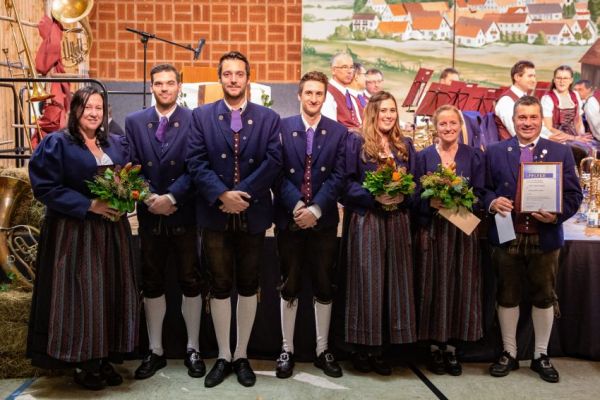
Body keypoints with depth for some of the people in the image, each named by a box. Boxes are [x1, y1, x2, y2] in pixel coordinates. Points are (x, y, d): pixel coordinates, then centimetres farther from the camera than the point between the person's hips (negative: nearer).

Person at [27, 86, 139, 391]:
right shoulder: (56, 143, -5)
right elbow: (45, 187, -12)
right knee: (80, 295, -2)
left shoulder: (116, 143, 12)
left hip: (112, 230, 5)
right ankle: (83, 363, 12)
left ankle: (105, 359, 18)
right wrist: (89, 205, -18)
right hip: (74, 232, -5)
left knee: (111, 293, 7)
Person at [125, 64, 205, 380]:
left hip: (185, 214, -2)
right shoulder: (134, 122, 7)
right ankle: (155, 351, 24)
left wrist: (171, 198, -17)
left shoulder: (194, 121, -3)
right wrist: (149, 198, -11)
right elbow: (131, 166, 2)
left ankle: (193, 350, 20)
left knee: (190, 282, 6)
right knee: (151, 284, 10)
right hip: (149, 215, 3)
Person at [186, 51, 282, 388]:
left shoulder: (268, 118, 4)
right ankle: (223, 357, 22)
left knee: (248, 287, 10)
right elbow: (197, 162, -5)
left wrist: (242, 194, -16)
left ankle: (242, 356, 24)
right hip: (215, 216, 0)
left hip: (253, 215, 0)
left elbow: (273, 162, -7)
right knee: (220, 287, 8)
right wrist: (222, 195, -18)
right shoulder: (202, 116, 4)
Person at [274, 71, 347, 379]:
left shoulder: (339, 132, 4)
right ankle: (287, 350, 19)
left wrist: (315, 209, -14)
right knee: (289, 286, 7)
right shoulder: (281, 128, 2)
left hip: (324, 220, 1)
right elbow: (278, 173, -4)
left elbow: (338, 176, -3)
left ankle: (322, 350, 22)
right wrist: (296, 206, -16)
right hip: (289, 219, -1)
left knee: (324, 287, 8)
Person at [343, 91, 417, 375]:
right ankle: (362, 348, 8)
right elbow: (347, 182, -5)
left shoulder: (405, 146, 14)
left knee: (393, 282, 4)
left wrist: (402, 196, -9)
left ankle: (380, 348, 12)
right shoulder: (356, 143, 1)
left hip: (397, 221, 4)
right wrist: (374, 196, -18)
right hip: (365, 221, -4)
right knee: (366, 282, -2)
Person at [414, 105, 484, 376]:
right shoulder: (424, 156, 5)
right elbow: (416, 196, 0)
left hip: (463, 229, 1)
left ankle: (451, 347, 14)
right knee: (434, 286, 2)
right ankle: (435, 346, 13)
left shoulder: (473, 156, 6)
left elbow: (479, 194, 1)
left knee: (459, 287, 3)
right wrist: (432, 203, -19)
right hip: (432, 230, -1)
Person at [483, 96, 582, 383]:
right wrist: (492, 202, -16)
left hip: (545, 237, 0)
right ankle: (509, 353, 24)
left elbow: (574, 194, 0)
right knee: (507, 296, 9)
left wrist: (557, 215, -17)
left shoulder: (561, 152, 3)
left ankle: (541, 355, 26)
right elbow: (484, 189, 6)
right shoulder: (495, 152, 5)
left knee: (544, 297, 10)